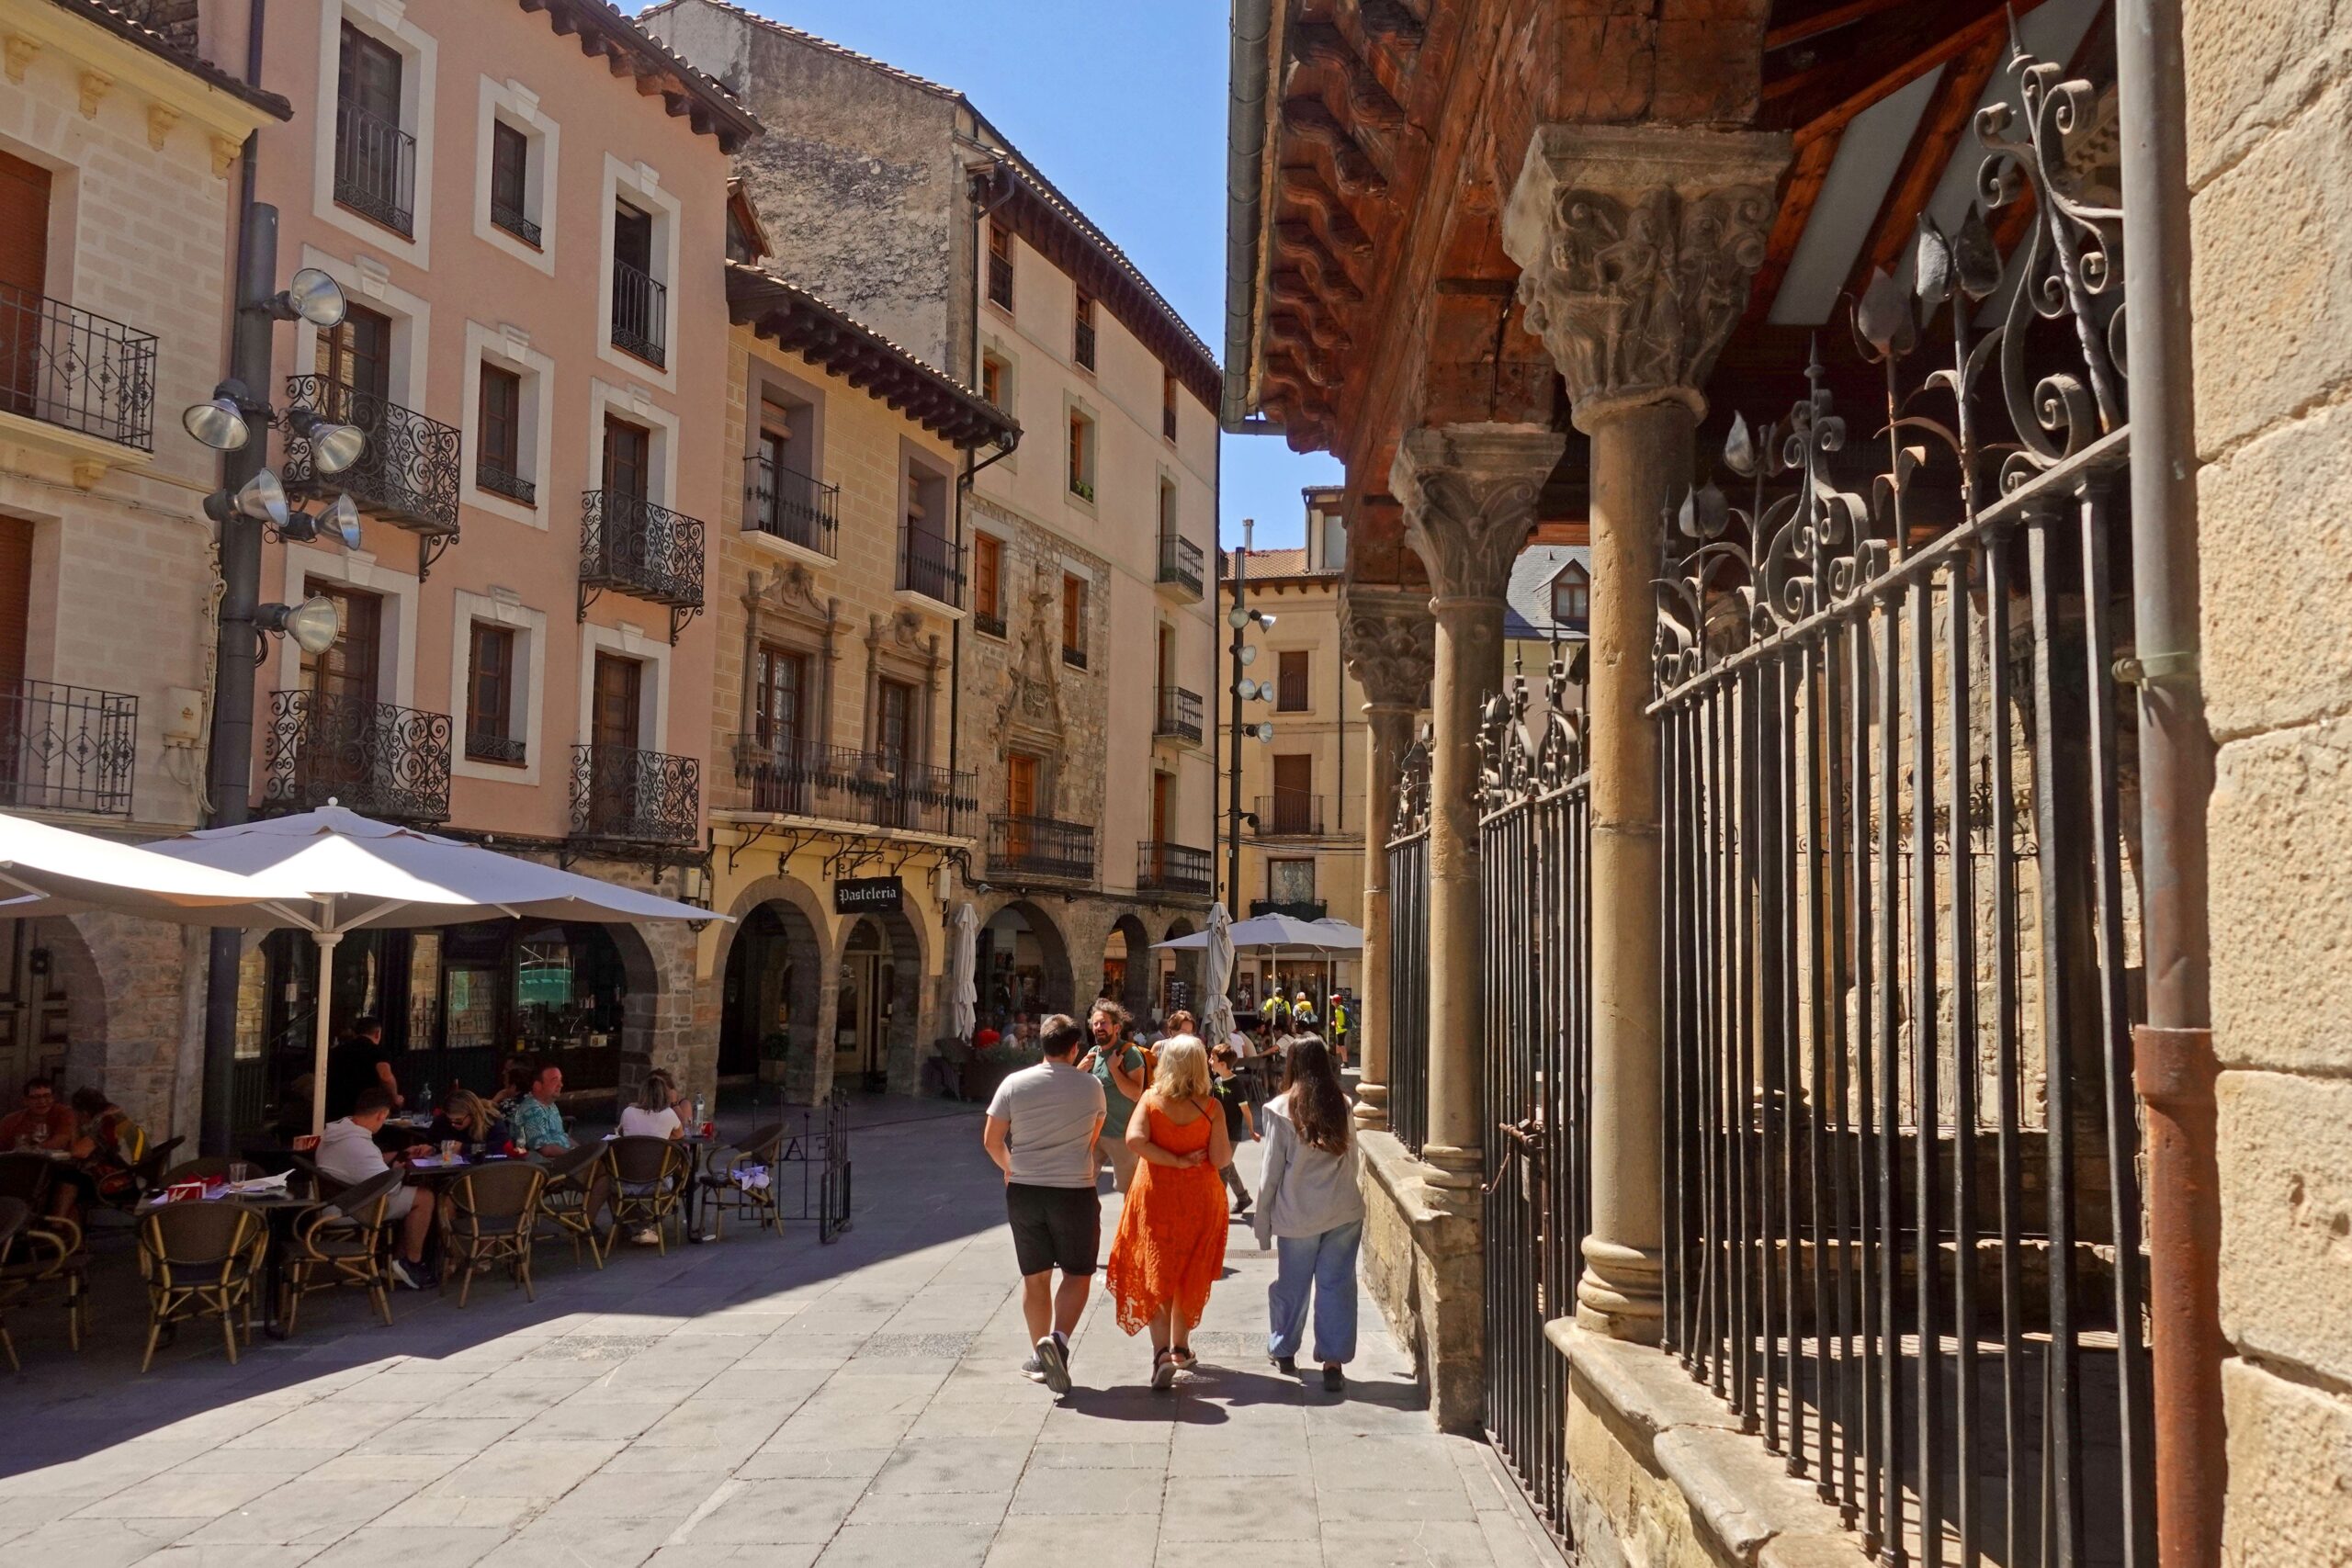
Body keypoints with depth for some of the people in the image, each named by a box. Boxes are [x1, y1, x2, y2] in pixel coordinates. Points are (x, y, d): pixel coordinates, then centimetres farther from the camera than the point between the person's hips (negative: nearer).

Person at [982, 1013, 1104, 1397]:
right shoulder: (1091, 1086, -3)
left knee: (1035, 1276, 14)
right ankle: (1058, 1339, -13)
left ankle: (1040, 1357, 21)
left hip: (1024, 1191, 2)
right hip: (1075, 1191, -2)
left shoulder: (1014, 1083, -3)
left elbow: (991, 1140, 0)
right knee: (1077, 1274, 9)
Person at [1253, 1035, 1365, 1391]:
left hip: (1298, 1214, -2)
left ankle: (1283, 1351, 30)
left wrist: (1263, 1223, 3)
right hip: (1344, 1211, 2)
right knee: (1336, 1285, 6)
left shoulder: (1281, 1109, -10)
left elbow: (1272, 1171, -5)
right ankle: (1333, 1361, 5)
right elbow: (1352, 1160, 7)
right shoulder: (1343, 1105, 0)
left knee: (1292, 1284, 14)